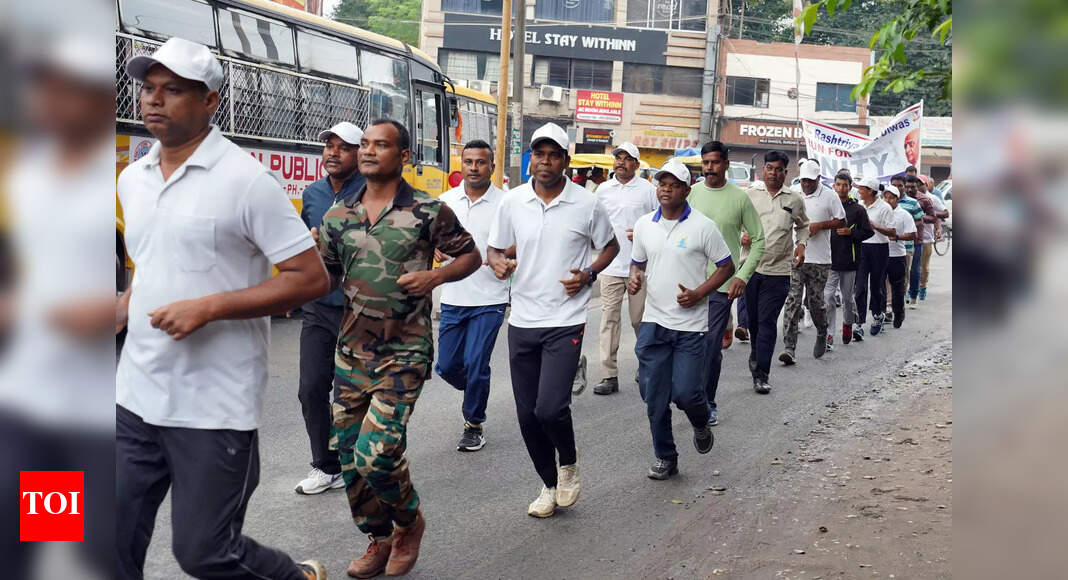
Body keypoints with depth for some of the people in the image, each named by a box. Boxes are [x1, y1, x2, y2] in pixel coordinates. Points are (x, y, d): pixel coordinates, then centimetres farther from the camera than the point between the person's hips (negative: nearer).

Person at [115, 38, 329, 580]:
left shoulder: (245, 180, -12)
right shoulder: (132, 180, 10)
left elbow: (311, 278, -13)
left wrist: (209, 307, -20)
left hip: (214, 408, -6)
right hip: (135, 399, 6)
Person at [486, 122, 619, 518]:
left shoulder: (587, 205, -4)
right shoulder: (512, 202, 2)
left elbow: (610, 246, 11)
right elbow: (494, 248, 12)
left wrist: (589, 274, -8)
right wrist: (498, 262, -11)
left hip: (565, 322, -3)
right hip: (522, 321, 4)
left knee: (550, 408, -16)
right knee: (527, 415, 7)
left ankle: (568, 463, 16)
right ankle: (550, 484, 28)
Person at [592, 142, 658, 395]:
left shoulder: (648, 190, 1)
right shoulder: (603, 190, 10)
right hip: (610, 265, 2)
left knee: (640, 319, 4)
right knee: (609, 318, -2)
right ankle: (610, 375, 0)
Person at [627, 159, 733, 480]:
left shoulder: (703, 226, -6)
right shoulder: (644, 224, 6)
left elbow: (726, 267, 0)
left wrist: (698, 293, -13)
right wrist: (634, 277, -4)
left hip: (691, 325, -3)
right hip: (654, 321, 4)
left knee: (685, 392, -7)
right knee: (654, 396, 4)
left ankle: (701, 425, 28)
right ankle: (665, 458, 20)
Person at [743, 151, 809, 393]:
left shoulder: (795, 200, 8)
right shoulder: (750, 194, 5)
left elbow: (803, 226, 24)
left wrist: (801, 244, 7)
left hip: (778, 270, -1)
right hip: (750, 266, 1)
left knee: (767, 321, -6)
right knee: (752, 319, 11)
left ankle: (761, 374, -5)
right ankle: (756, 356, 36)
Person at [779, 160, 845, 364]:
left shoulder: (829, 196, 0)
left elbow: (842, 221, 2)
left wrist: (819, 225, -10)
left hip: (819, 260, -2)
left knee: (816, 302, 6)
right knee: (792, 302, -6)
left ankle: (822, 334, 36)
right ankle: (789, 348, -9)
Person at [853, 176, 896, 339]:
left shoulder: (885, 208, -7)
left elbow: (891, 232, -8)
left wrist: (874, 226, -20)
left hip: (879, 248, -3)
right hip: (861, 247, 3)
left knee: (877, 285, 10)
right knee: (860, 286, -8)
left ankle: (878, 315, 36)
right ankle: (859, 325, -13)